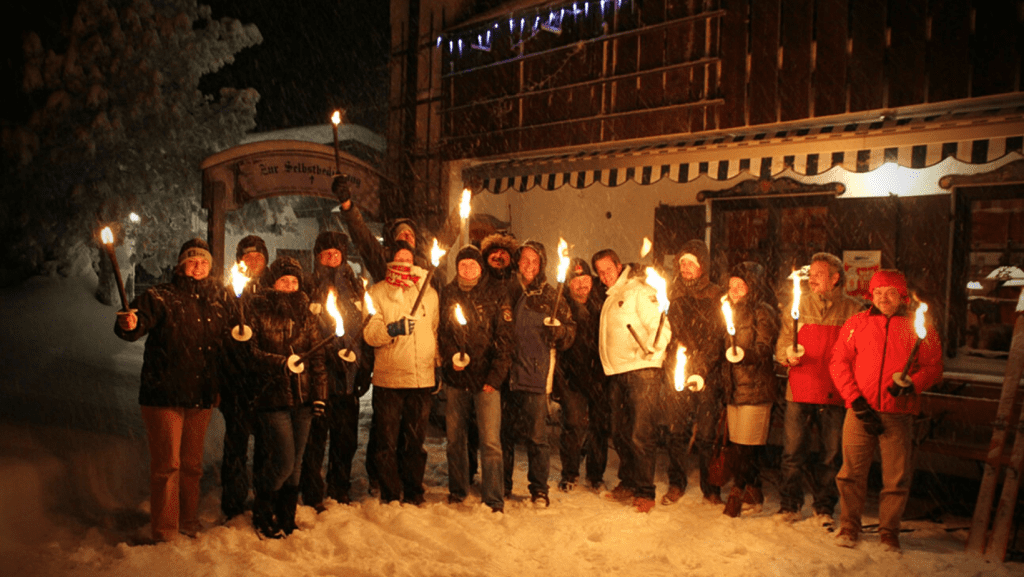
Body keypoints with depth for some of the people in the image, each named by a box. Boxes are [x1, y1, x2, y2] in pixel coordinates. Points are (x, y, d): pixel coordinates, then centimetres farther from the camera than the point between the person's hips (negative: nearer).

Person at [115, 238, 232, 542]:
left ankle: (188, 522, 31)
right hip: (164, 395, -4)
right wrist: (128, 325, -43)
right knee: (167, 464, -2)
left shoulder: (219, 298, 9)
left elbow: (227, 338, 18)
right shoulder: (160, 297, -5)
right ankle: (164, 533, 10)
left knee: (192, 463, 16)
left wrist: (220, 383, 14)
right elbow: (139, 320, -20)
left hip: (201, 395, 5)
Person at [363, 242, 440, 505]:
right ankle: (390, 496, 15)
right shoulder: (377, 293, 4)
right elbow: (369, 333, -7)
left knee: (415, 441, 10)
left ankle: (413, 494, 22)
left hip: (422, 379, 2)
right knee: (387, 442, 3)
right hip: (388, 378, -2)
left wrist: (439, 365, 15)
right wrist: (391, 329, -25)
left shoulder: (429, 292, 13)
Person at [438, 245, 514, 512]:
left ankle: (493, 499, 3)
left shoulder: (496, 293, -1)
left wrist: (496, 376, -11)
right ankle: (457, 492, 27)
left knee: (490, 442, -5)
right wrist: (450, 357, -5)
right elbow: (442, 330, 15)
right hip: (456, 379, 3)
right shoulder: (448, 293, 9)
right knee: (454, 438, 11)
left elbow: (504, 337, -4)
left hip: (486, 379, -3)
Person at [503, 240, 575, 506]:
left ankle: (539, 490, 13)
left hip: (535, 375, -2)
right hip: (506, 374, 2)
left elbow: (570, 332, 7)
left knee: (537, 436, 0)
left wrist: (559, 330, -13)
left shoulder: (549, 296, 7)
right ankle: (502, 486, 23)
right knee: (504, 433, 9)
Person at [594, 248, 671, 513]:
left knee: (641, 435, -8)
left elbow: (661, 327, -13)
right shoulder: (610, 297, 21)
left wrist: (653, 348, -30)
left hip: (642, 372, -8)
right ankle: (627, 483, 25)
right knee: (620, 434, 12)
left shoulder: (640, 291, -5)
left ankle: (645, 491, 0)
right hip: (617, 373, 8)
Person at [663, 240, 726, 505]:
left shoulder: (716, 295, 2)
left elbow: (718, 335, -4)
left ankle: (710, 488, 16)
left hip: (707, 376, -2)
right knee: (676, 432, 5)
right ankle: (676, 484, 19)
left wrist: (702, 367, -15)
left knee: (707, 434, 2)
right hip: (677, 374, 3)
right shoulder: (673, 294, 12)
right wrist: (671, 363, 1)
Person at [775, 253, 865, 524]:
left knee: (832, 455, 7)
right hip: (800, 392, 1)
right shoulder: (798, 305, 8)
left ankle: (824, 506, 24)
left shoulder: (854, 310, 3)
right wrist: (788, 355, -12)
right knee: (793, 452, 3)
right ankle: (790, 504, 18)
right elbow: (781, 344, 10)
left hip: (836, 396, -1)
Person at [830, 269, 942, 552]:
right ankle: (849, 527, 17)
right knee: (852, 471, 2)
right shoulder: (857, 323, 6)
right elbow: (839, 362, 4)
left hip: (898, 414, 0)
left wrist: (912, 385, -15)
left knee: (896, 477, 3)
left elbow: (933, 367, 5)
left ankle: (889, 532, 19)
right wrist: (856, 400, -5)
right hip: (861, 411, 0)